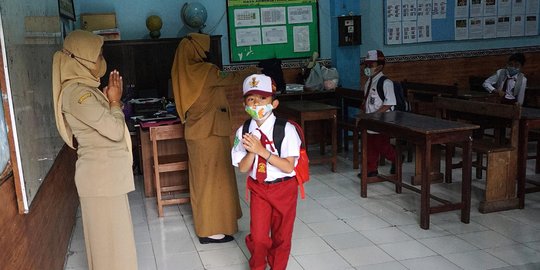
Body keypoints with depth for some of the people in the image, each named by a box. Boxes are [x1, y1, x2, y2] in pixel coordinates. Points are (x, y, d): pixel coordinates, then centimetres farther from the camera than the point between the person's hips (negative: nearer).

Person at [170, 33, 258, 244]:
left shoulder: (185, 71, 6)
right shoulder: (205, 71, -19)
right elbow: (230, 79, -8)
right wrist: (252, 71, 7)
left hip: (197, 132, 9)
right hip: (210, 132, -9)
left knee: (202, 176, 17)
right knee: (213, 177, -2)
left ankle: (206, 221, 30)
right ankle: (211, 230, 5)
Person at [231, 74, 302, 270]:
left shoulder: (286, 129, -18)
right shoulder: (244, 131, -8)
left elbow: (288, 166, -21)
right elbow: (243, 168, -6)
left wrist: (262, 151, -28)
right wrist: (252, 151, -25)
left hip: (284, 188, -1)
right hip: (258, 188, 2)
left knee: (281, 236, 13)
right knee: (258, 237, 1)